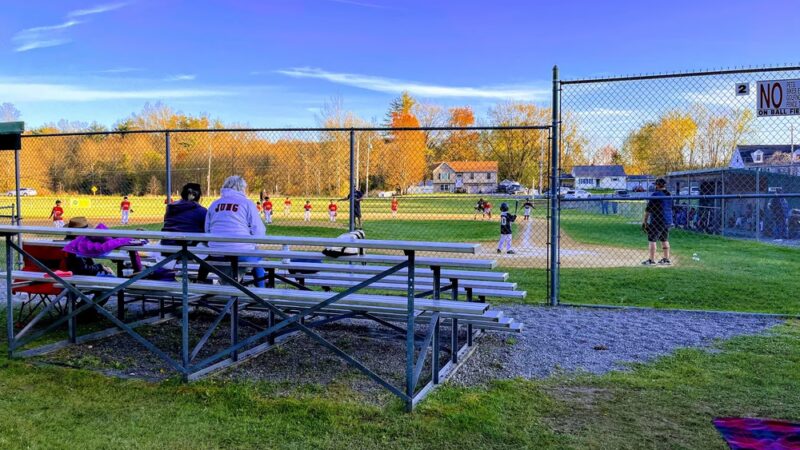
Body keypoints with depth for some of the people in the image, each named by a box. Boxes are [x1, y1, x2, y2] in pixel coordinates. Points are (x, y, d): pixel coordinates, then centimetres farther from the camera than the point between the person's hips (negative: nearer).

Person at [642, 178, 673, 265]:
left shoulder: (655, 195, -13)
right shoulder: (669, 195, 11)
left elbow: (648, 210, -14)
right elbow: (670, 208, 20)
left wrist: (644, 221, -7)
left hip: (657, 221, -8)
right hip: (668, 221, 8)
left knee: (652, 240, -4)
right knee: (664, 240, 16)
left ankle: (652, 260, -5)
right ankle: (666, 259, 19)